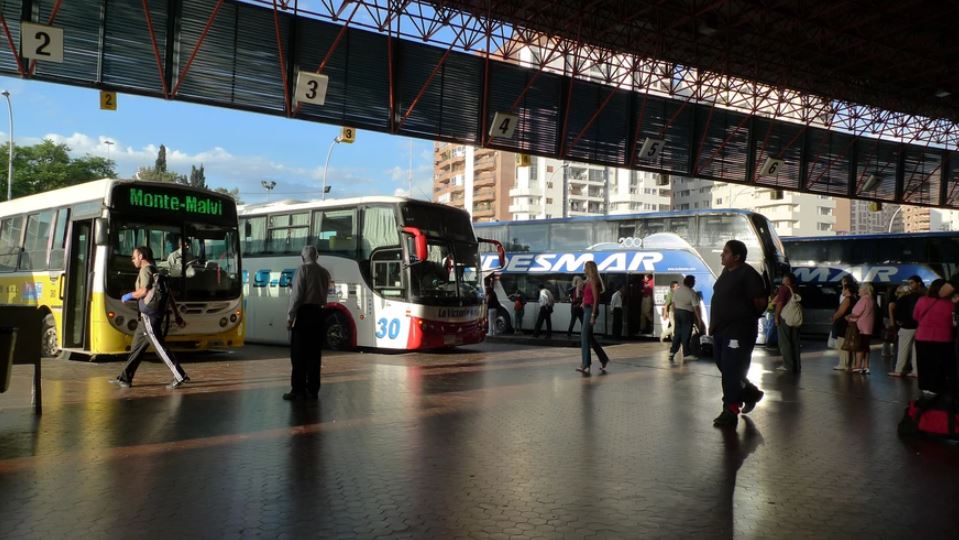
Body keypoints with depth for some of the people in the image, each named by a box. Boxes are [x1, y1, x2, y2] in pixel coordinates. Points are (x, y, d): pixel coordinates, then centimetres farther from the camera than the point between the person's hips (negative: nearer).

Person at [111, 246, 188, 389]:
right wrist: (177, 316, 18)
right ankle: (125, 378, 22)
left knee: (159, 346, -10)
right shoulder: (156, 272, 20)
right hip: (145, 317, 10)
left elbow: (144, 291, -19)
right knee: (136, 347, 15)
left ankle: (180, 376, -11)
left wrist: (129, 295, 0)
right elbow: (169, 295, 18)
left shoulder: (145, 270, -7)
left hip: (148, 317, -10)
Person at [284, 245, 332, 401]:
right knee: (314, 353, 8)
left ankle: (298, 391, -3)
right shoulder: (324, 272, 11)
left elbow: (297, 295, -13)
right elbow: (323, 294, 12)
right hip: (318, 312, 6)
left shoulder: (303, 269, -7)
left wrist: (290, 317, -10)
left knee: (299, 354, -2)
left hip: (303, 313, -6)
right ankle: (312, 391, 10)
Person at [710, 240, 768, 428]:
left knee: (732, 372, -5)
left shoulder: (748, 274, -14)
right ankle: (751, 393, 38)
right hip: (721, 331, 9)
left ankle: (730, 412, 2)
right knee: (725, 369, 18)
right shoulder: (726, 272, 12)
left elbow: (761, 301, -16)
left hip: (738, 332, -9)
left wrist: (747, 317, -2)